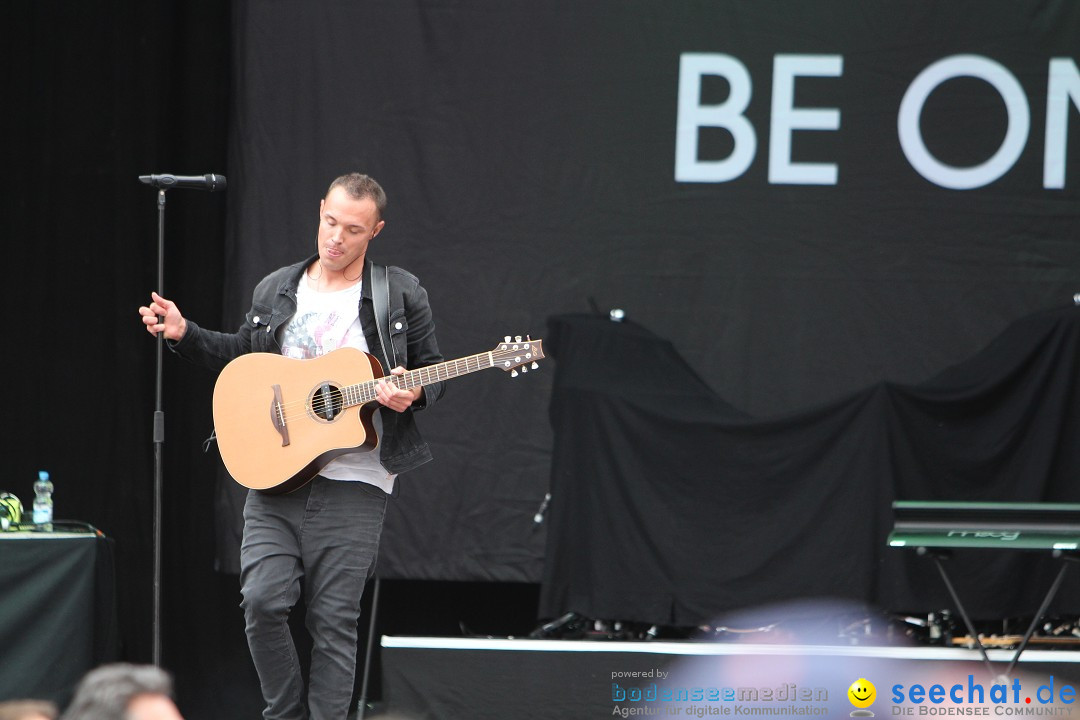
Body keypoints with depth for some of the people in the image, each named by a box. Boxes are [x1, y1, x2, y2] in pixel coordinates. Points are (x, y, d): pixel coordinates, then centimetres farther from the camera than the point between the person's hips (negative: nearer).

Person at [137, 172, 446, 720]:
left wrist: (412, 394, -12)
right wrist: (184, 335, 13)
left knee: (333, 619, -4)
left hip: (353, 483, -3)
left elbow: (431, 369, 9)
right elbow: (239, 356, 27)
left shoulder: (402, 295, 4)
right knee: (262, 599, -10)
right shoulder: (275, 291, 13)